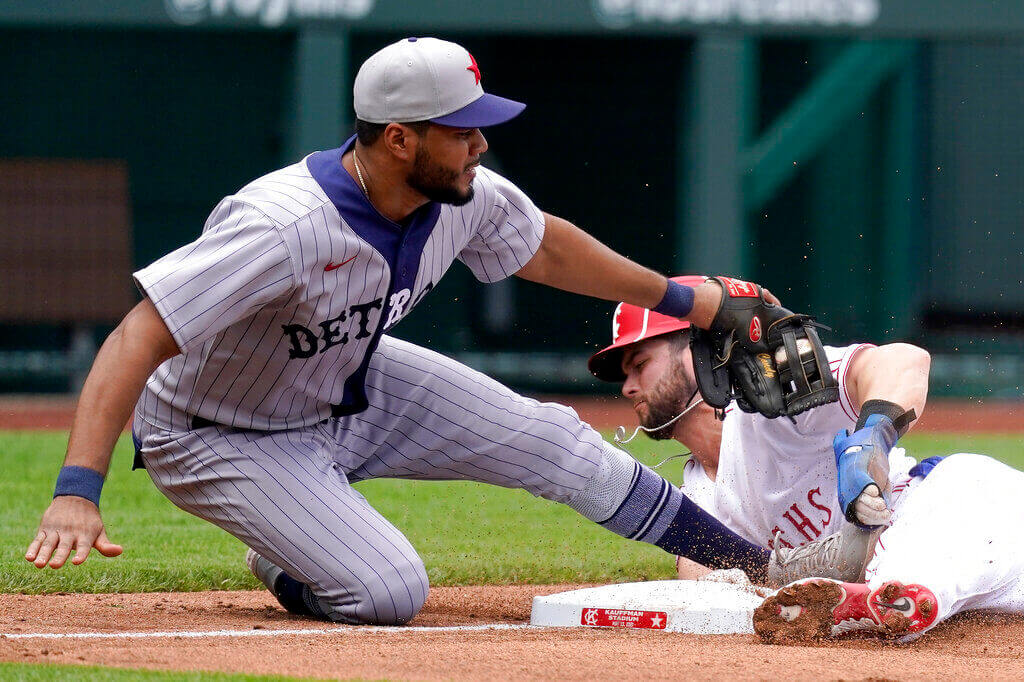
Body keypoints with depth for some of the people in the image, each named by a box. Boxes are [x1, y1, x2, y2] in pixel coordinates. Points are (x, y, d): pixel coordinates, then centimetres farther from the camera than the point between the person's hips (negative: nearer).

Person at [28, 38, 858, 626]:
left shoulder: (467, 198, -15)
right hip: (220, 436, -7)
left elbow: (543, 248, 10)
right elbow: (135, 343, -44)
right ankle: (291, 565, 13)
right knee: (390, 592, -23)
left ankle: (762, 563, 22)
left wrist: (677, 297, 17)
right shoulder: (284, 228, -40)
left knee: (554, 441, 3)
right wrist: (76, 493, -55)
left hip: (350, 388, 7)